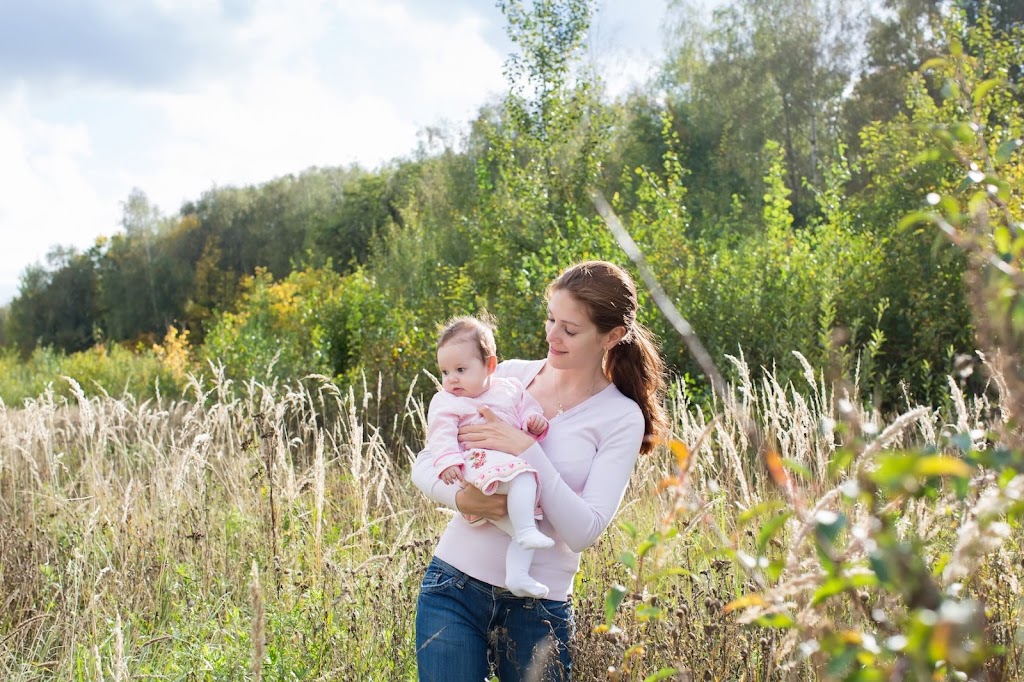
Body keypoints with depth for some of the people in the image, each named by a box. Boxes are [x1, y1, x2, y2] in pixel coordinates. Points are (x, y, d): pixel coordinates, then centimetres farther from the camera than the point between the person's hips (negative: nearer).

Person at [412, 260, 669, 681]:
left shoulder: (621, 418, -5)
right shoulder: (508, 375, 2)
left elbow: (584, 531, -14)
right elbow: (424, 465, 4)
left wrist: (526, 450, -21)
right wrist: (460, 498, -18)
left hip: (537, 609, -1)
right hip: (453, 586, 2)